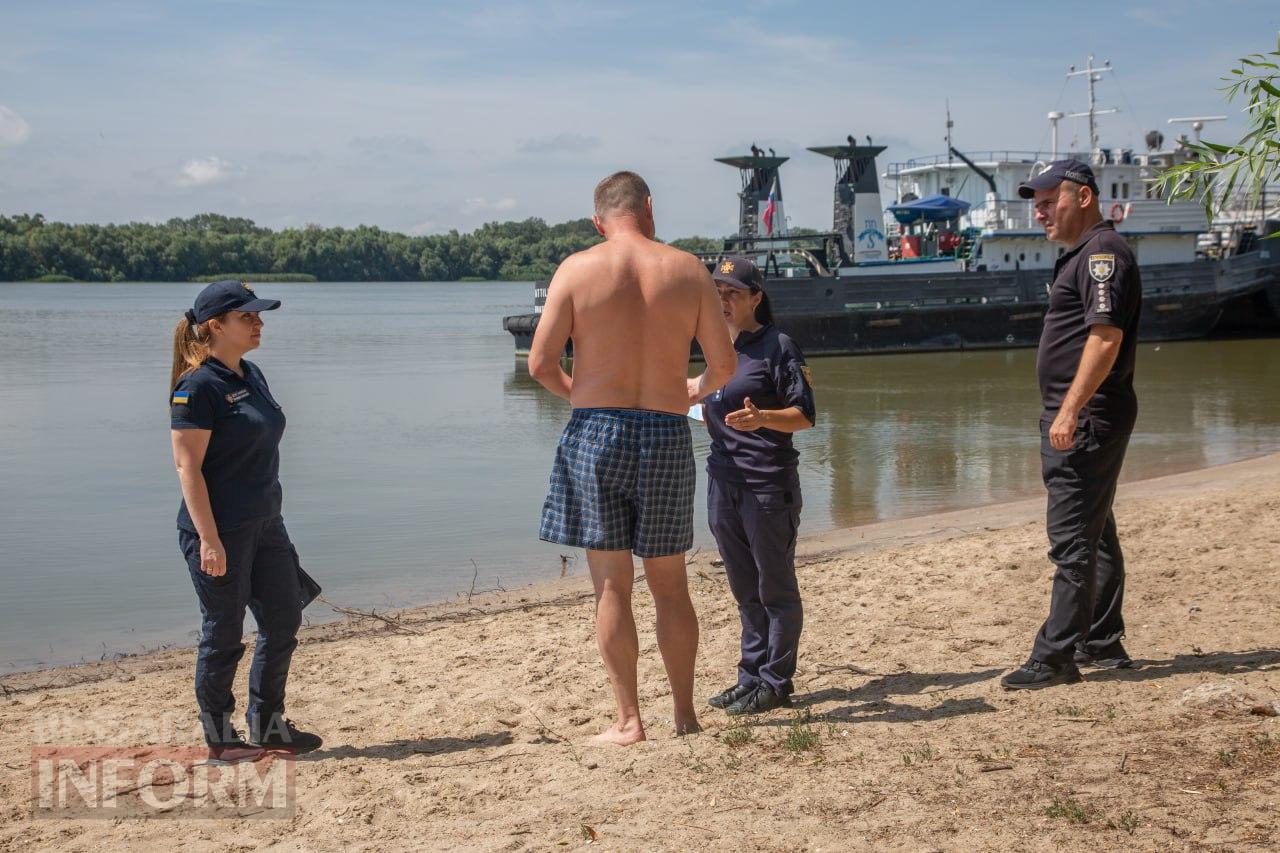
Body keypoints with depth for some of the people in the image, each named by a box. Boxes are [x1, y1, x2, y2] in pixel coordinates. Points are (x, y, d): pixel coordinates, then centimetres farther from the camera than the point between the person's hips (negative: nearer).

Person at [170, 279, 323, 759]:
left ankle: (267, 725, 25)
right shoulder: (198, 386, -15)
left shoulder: (252, 377, 10)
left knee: (283, 621, 12)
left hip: (265, 525, 9)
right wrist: (209, 539, -22)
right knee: (224, 635, 3)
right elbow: (187, 466, -18)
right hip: (220, 532, -8)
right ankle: (219, 738, 18)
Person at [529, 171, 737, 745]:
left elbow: (540, 363, -4)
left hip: (594, 434, -2)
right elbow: (724, 364, 3)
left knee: (611, 587, 4)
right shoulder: (687, 269, 2)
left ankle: (628, 720, 7)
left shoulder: (577, 269, -2)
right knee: (670, 586, 13)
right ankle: (685, 713, 20)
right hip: (666, 437, 2)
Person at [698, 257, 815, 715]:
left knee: (776, 589, 2)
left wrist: (761, 417, -27)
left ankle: (775, 683, 9)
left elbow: (804, 416, -12)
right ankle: (751, 677, 23)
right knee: (746, 591, 15)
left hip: (768, 484, -8)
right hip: (723, 483, 8)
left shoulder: (778, 347, -8)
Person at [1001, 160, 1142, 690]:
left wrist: (1070, 410, -28)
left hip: (1087, 414, -11)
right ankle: (1103, 644, 26)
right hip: (1076, 416, 11)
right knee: (1094, 532, 16)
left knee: (1072, 539, -11)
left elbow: (1106, 337, -24)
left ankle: (1056, 657, -10)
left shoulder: (1103, 251, -13)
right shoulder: (1081, 255, 19)